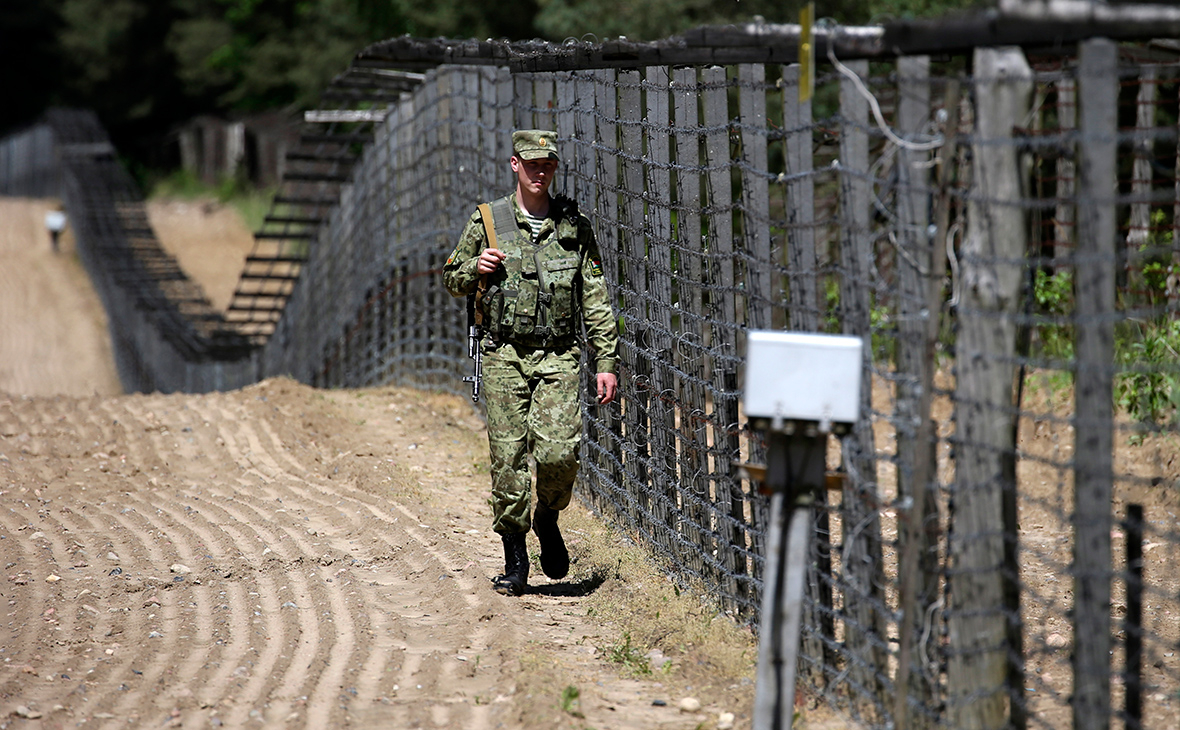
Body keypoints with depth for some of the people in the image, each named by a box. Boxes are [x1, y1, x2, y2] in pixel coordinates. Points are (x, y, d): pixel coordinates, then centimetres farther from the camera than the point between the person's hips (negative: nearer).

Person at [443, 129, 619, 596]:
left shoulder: (575, 226, 7)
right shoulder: (487, 222, 5)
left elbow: (596, 300, 8)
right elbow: (452, 282, 14)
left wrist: (607, 362, 3)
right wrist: (476, 268, -8)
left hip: (559, 357, 0)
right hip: (505, 356, 0)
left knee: (559, 451, -14)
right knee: (509, 457, -3)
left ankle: (547, 518, 16)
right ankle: (515, 560, 9)